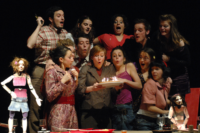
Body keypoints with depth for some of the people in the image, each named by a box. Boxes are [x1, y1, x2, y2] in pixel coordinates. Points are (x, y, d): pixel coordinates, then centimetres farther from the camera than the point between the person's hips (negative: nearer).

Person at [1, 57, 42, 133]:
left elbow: (31, 88, 1)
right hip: (15, 98, 0)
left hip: (24, 99, 0)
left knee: (24, 116, 0)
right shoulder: (13, 77, 2)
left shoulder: (27, 76, 1)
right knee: (11, 116, 1)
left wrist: (37, 98, -6)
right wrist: (10, 92, 1)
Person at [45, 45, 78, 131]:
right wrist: (63, 82, -16)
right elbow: (49, 96, -14)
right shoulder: (52, 71, -6)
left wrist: (76, 79, 6)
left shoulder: (70, 71, 15)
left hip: (72, 111, 7)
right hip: (59, 113, -7)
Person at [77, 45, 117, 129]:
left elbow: (114, 90, 12)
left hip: (106, 111, 3)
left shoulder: (109, 69, 17)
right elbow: (80, 89, -3)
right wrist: (92, 88, -20)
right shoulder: (86, 69, 8)